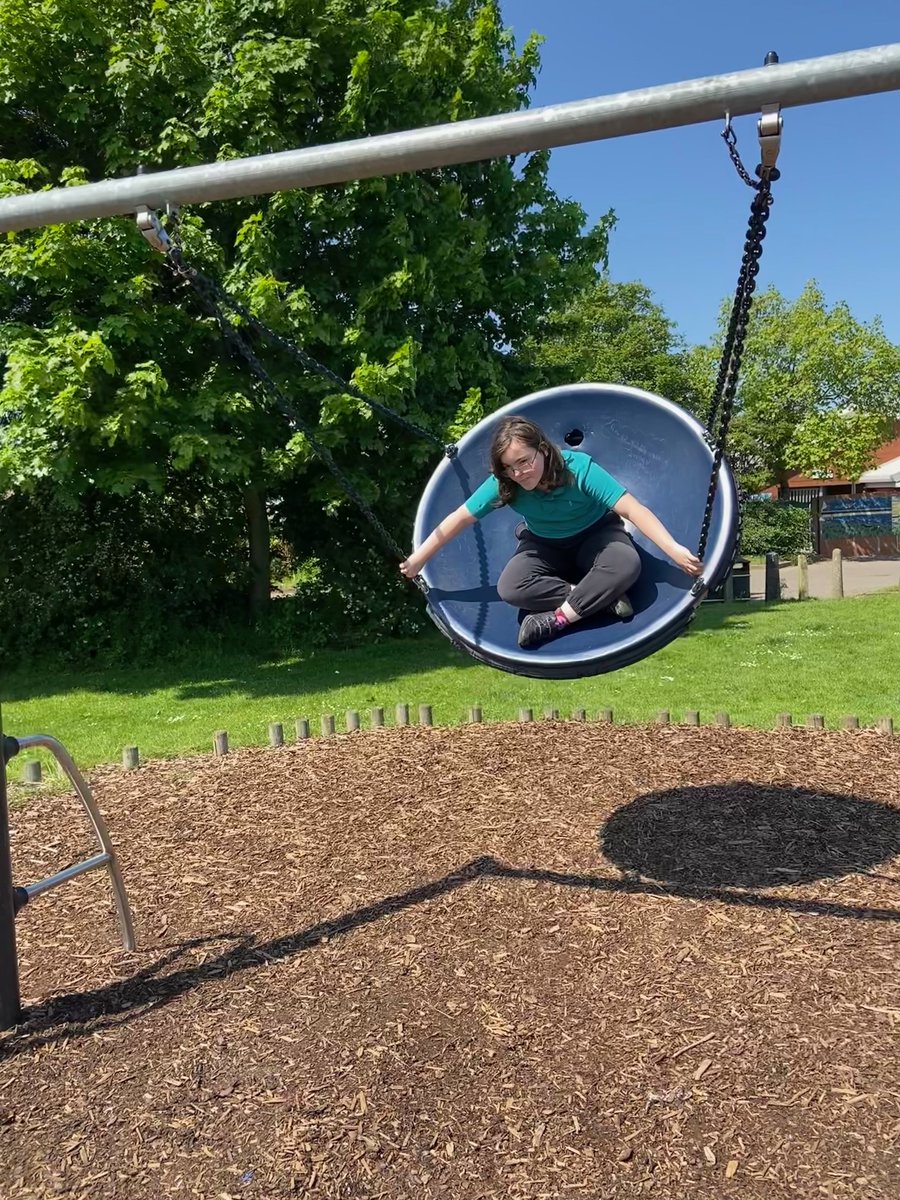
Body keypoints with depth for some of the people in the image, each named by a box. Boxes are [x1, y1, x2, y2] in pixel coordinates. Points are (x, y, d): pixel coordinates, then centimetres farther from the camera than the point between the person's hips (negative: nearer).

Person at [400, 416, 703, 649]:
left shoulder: (579, 468, -33)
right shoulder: (503, 484, -25)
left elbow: (633, 508, -38)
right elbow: (459, 519, -19)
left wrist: (675, 550, -47)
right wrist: (418, 560, -18)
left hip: (595, 534, -2)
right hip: (545, 545, 2)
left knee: (627, 565, -35)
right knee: (510, 588, -27)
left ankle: (557, 619, -28)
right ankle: (602, 595, -23)